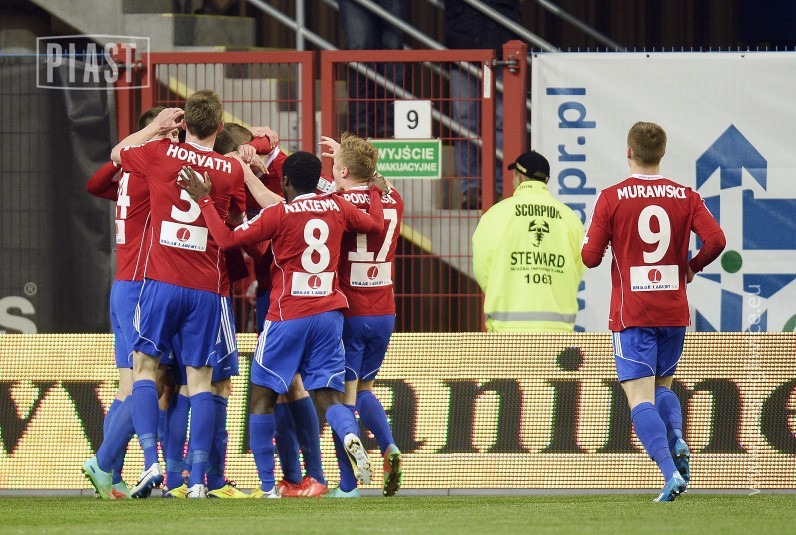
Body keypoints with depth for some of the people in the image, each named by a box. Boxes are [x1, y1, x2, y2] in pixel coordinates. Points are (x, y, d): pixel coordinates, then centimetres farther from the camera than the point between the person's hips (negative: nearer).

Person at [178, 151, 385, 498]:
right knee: (329, 395, 5)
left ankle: (267, 486, 1)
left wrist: (204, 200, -1)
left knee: (262, 397, 6)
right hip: (328, 313, 4)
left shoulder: (279, 214, -8)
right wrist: (374, 191, 41)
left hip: (287, 317, -4)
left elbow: (228, 238, -10)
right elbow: (376, 224, 23)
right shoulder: (337, 207, 6)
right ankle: (350, 436, -30)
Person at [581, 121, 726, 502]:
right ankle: (677, 439, -7)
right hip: (674, 311, 4)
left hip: (631, 314, -4)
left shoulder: (612, 198, -5)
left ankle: (671, 472, -24)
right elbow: (716, 240, -10)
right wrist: (692, 267, 9)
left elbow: (591, 257, -6)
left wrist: (587, 244, 18)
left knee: (640, 398, -6)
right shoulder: (685, 197, 1)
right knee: (663, 385, 22)